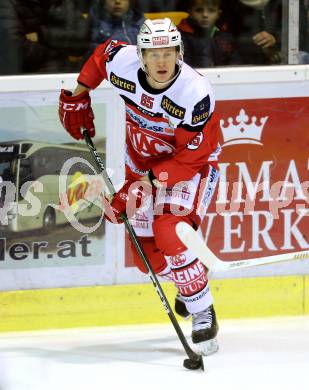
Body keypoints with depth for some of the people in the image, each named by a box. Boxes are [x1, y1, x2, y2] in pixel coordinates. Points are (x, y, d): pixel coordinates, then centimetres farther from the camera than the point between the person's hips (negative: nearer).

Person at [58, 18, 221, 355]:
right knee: (148, 251, 3)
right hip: (142, 161, 5)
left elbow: (191, 159, -28)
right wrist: (77, 95, 7)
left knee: (169, 233, -27)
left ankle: (203, 313, -15)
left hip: (192, 164, -5)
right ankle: (187, 287, 35)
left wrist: (150, 183, -33)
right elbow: (102, 53, 5)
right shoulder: (122, 62, -22)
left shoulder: (196, 93, -34)